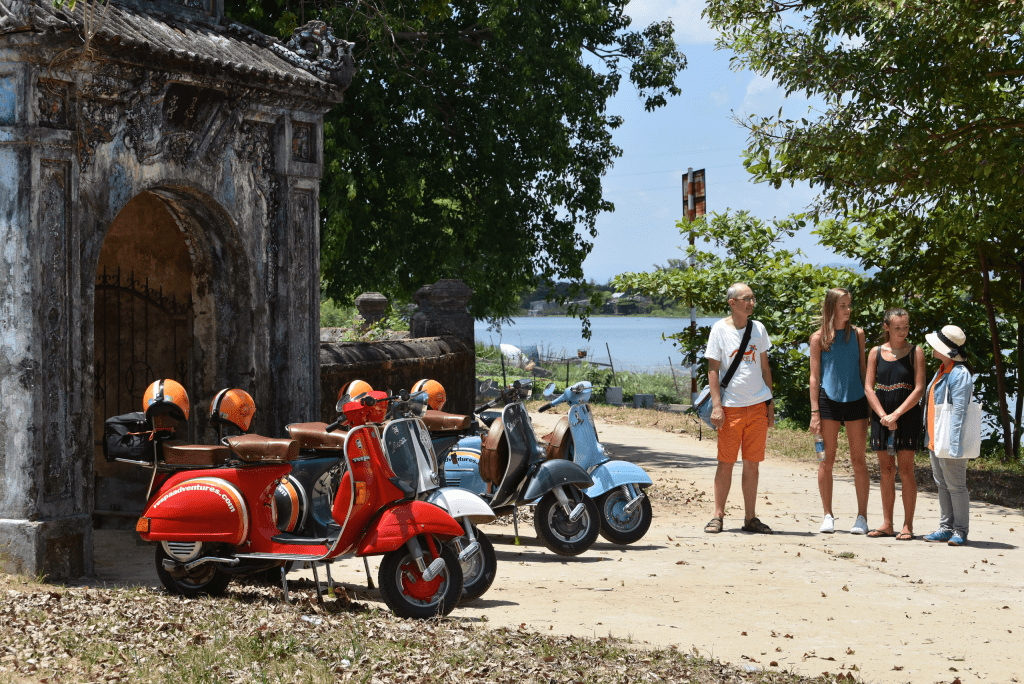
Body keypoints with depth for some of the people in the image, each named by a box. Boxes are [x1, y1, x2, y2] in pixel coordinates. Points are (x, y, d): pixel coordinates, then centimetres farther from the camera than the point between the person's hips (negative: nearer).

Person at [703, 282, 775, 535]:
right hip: (731, 407, -3)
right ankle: (718, 516, 7)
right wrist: (716, 406, -11)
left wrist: (770, 404, 11)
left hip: (758, 405, 3)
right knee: (726, 464, -1)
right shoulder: (720, 329, -2)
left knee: (752, 464, 5)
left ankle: (750, 518, 11)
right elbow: (713, 369, -3)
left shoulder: (758, 329, 9)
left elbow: (765, 367, 15)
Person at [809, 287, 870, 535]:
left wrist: (868, 404, 7)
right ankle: (828, 515, 11)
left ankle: (862, 516, 7)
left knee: (859, 460, 2)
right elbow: (814, 376, 2)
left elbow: (863, 370, 12)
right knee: (827, 460, 2)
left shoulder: (857, 334, 8)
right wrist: (815, 412, -4)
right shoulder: (819, 337, 2)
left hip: (855, 400, 1)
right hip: (829, 400, -1)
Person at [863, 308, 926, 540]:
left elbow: (919, 389, -7)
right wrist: (883, 416, -10)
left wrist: (896, 414, -14)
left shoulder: (915, 352, 0)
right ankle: (887, 524, 12)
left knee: (906, 470, -5)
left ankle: (908, 525, -1)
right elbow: (869, 388, 3)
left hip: (908, 416, -3)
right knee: (886, 471, 6)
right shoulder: (876, 352, 7)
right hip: (881, 416, 3)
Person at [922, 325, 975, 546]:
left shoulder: (960, 374, -16)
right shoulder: (942, 371, 14)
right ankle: (946, 528, 19)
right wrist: (929, 436, 19)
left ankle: (960, 531, 6)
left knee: (956, 486, -1)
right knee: (942, 485, 13)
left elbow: (959, 411, -21)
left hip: (949, 443, -10)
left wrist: (953, 444, -25)